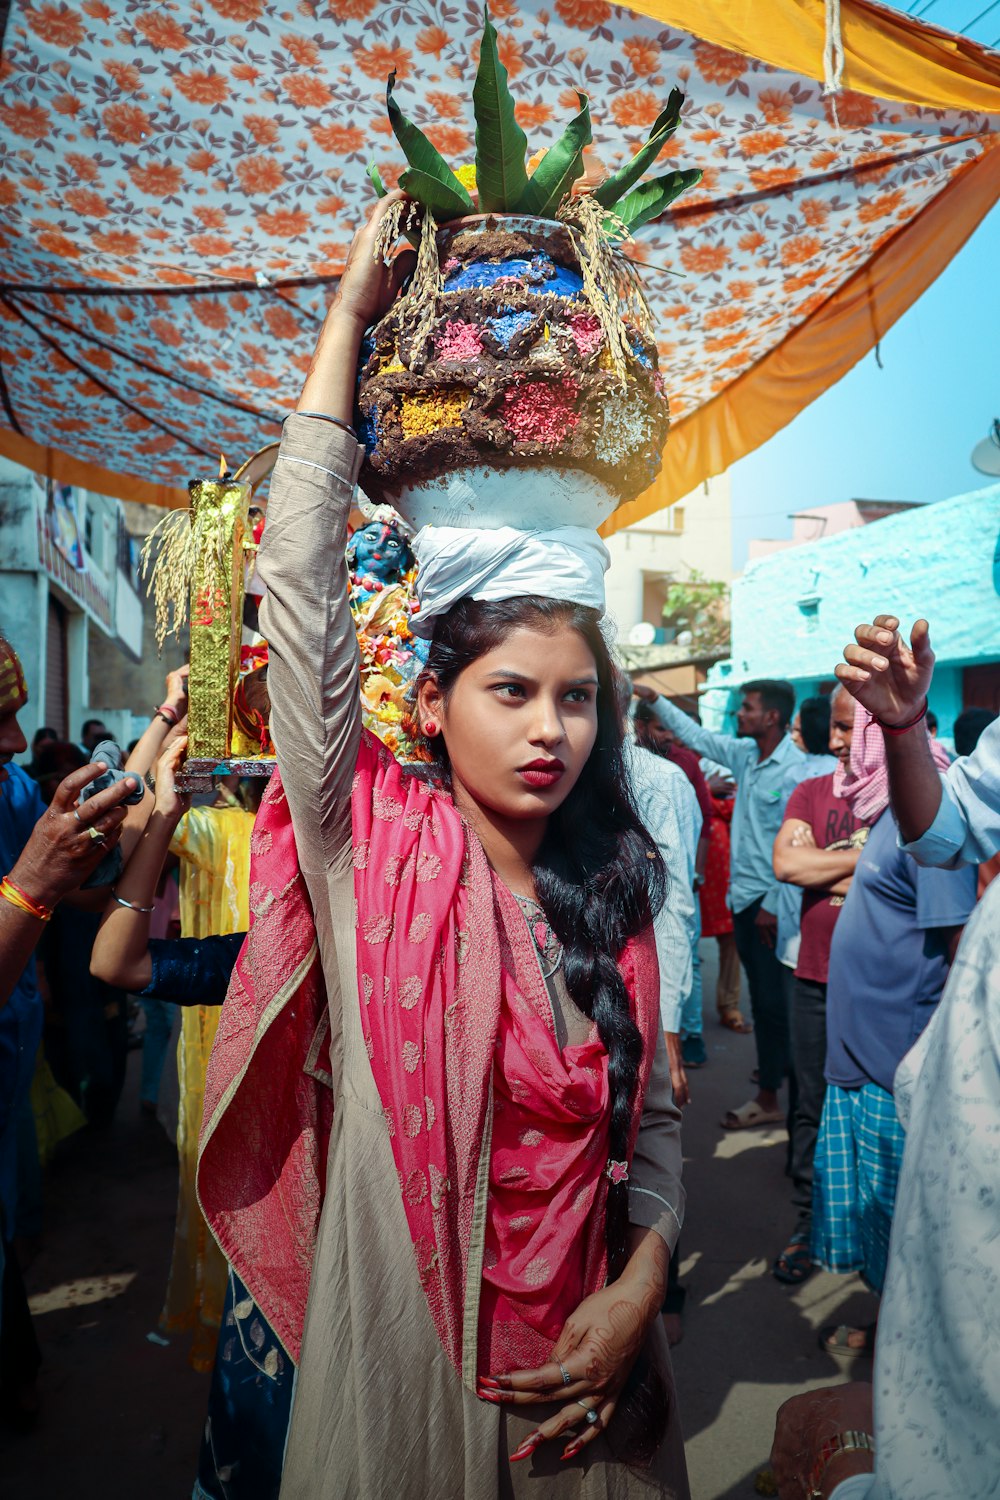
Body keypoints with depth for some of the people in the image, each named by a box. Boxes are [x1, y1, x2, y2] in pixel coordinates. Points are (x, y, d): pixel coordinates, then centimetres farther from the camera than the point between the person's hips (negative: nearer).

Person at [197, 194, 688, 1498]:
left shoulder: (611, 898, -4)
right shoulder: (368, 850, -14)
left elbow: (653, 1114, 5)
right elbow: (301, 583, -21)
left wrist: (638, 1290, -10)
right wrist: (349, 317, -15)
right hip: (395, 1364, -2)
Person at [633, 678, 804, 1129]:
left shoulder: (794, 768, -18)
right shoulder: (744, 753, 6)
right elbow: (694, 735, 19)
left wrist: (774, 905, -19)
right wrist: (653, 698, 16)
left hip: (770, 898, -8)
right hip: (743, 893, 8)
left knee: (771, 998, 1)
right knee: (762, 994, 19)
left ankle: (768, 1098, 10)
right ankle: (781, 1062, 37)